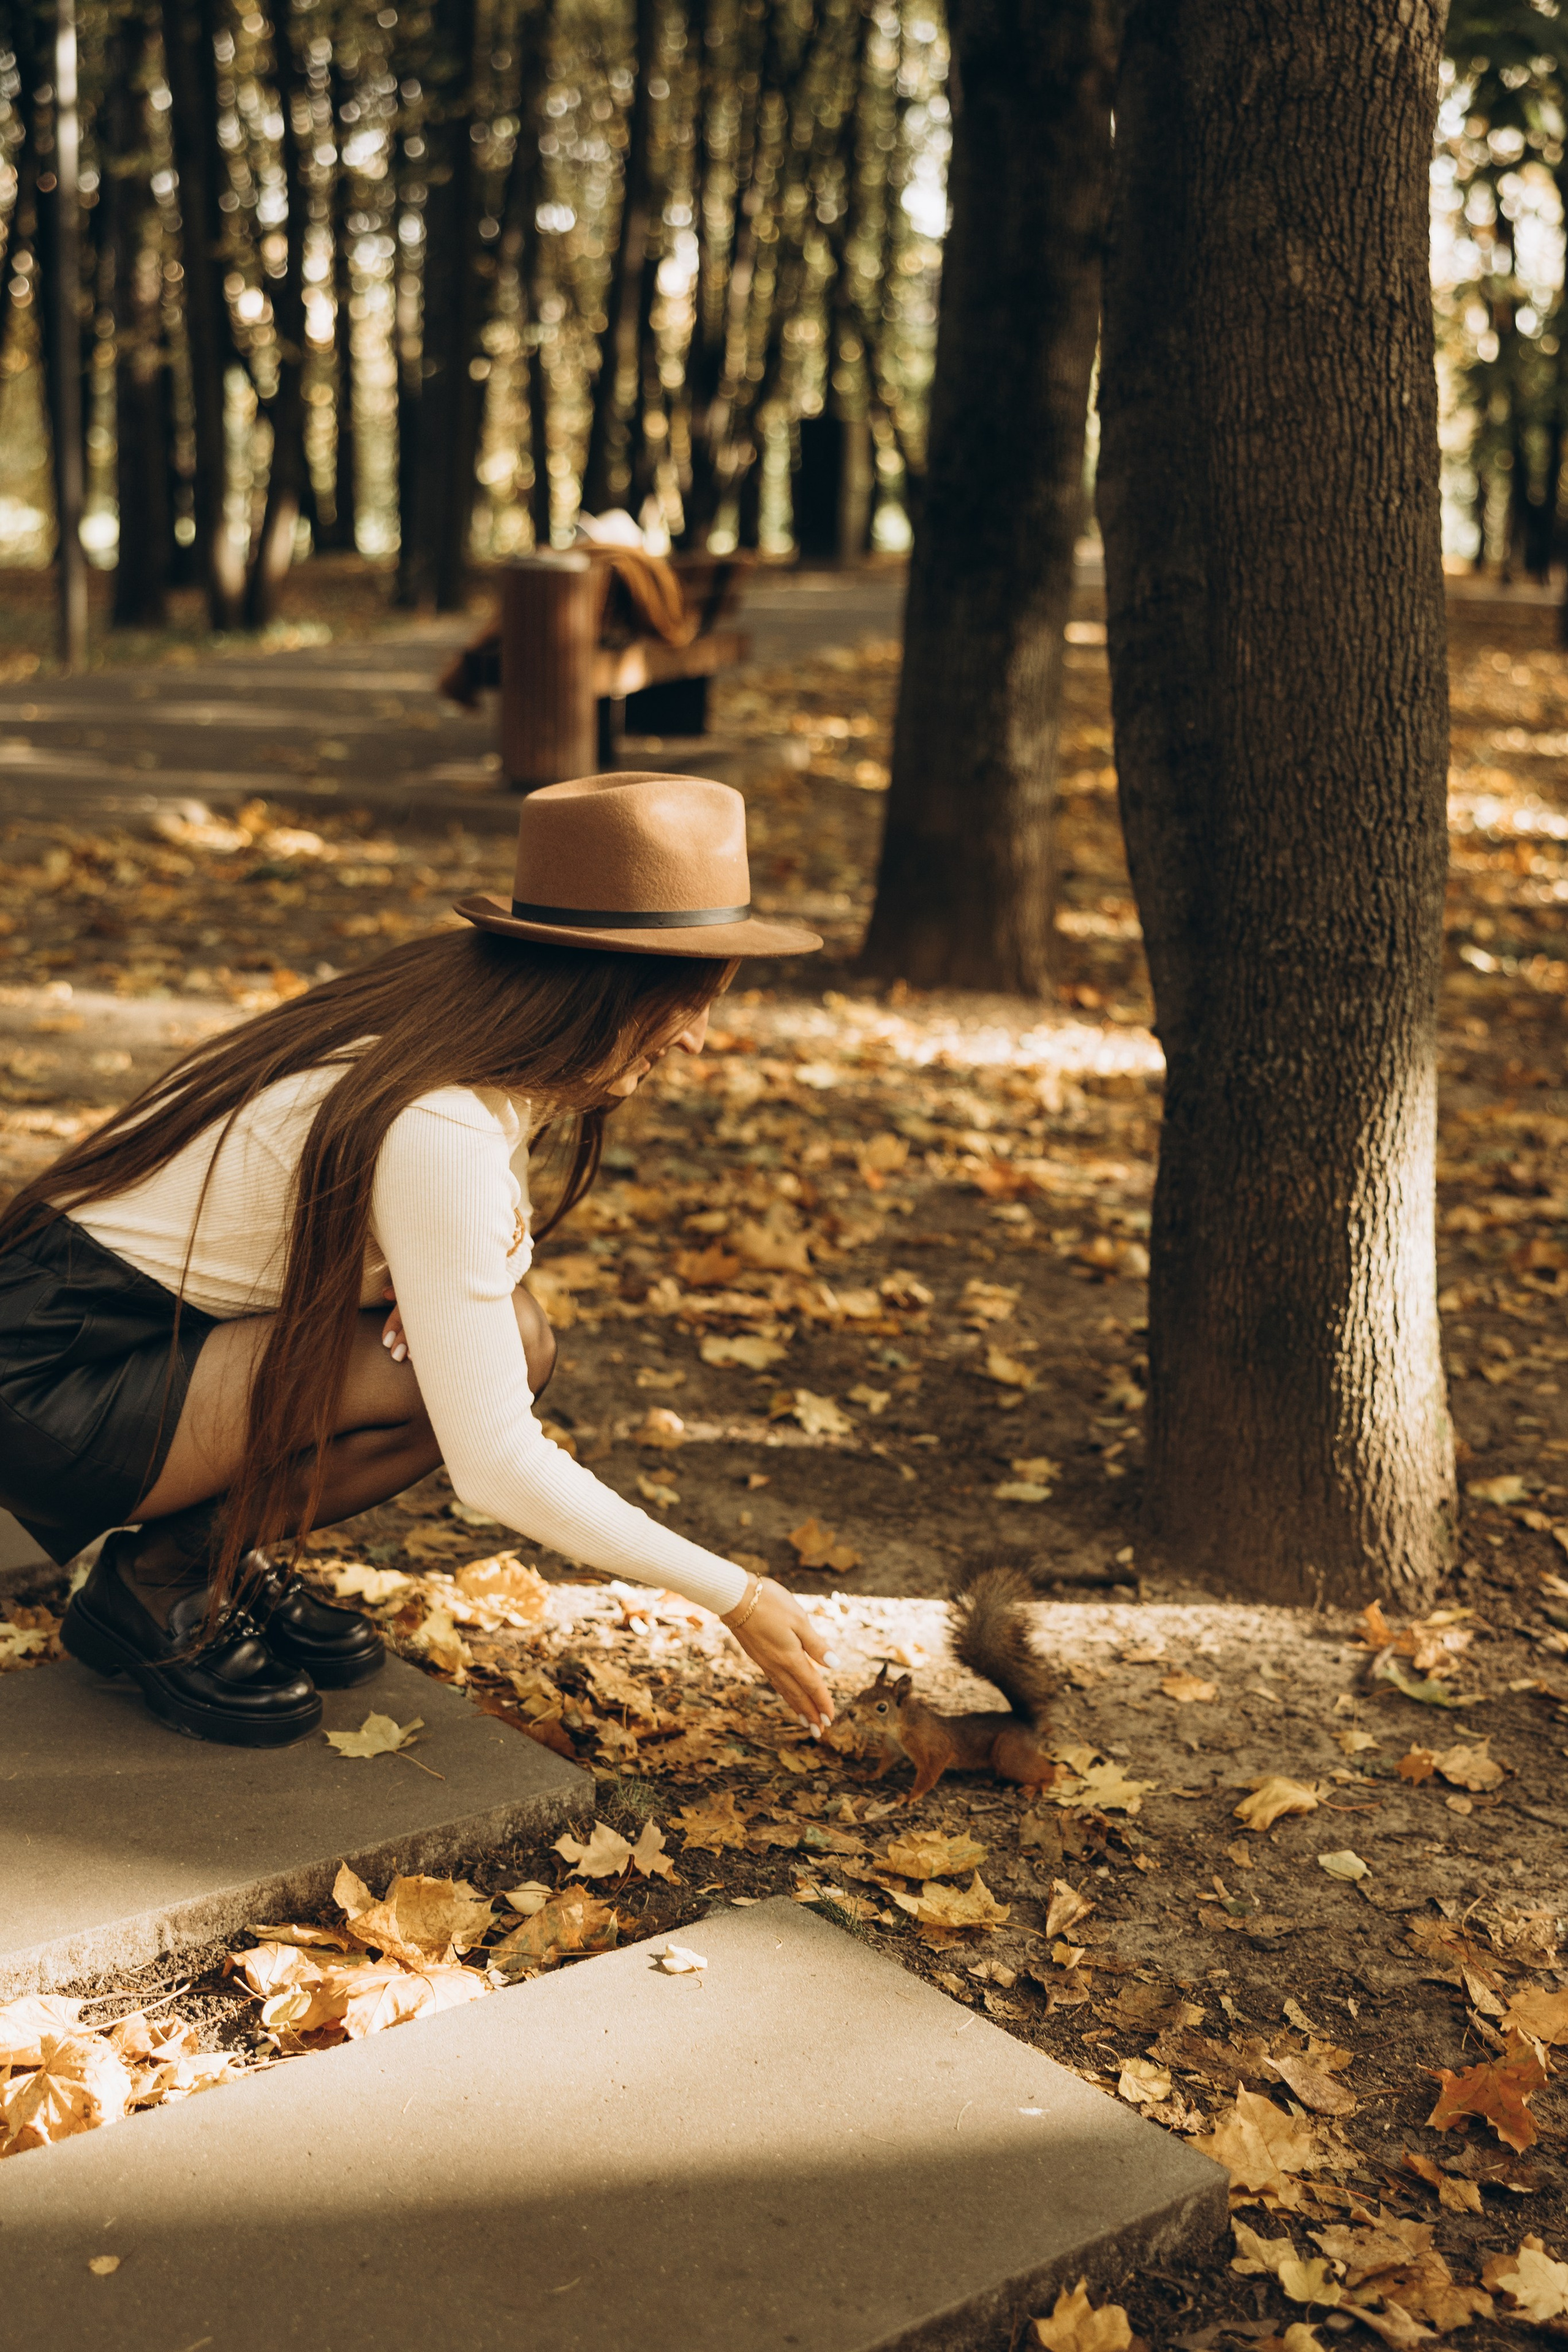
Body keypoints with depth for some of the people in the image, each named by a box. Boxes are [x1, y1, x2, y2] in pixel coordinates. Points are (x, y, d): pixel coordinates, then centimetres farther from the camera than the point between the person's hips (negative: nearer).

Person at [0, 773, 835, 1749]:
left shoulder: (487, 1056, -1)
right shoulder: (440, 1131, -29)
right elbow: (494, 1463, -28)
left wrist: (500, 1245, -16)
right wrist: (734, 1597, -19)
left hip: (169, 1328, 8)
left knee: (511, 1343, -4)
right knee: (454, 1379, -22)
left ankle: (228, 1558, 9)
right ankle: (160, 1582, -4)